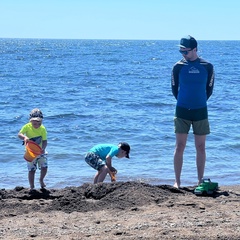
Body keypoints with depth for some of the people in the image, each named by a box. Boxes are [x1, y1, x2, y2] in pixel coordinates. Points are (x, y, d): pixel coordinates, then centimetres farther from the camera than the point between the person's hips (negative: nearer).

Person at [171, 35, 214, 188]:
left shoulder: (207, 67, -2)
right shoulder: (178, 66, -2)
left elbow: (209, 89, 8)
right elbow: (174, 89, 8)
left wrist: (199, 102, 10)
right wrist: (184, 102, 11)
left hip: (200, 112, 1)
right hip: (182, 112, 0)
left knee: (201, 148, 6)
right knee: (180, 147, -1)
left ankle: (200, 181, 14)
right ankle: (177, 182, 5)